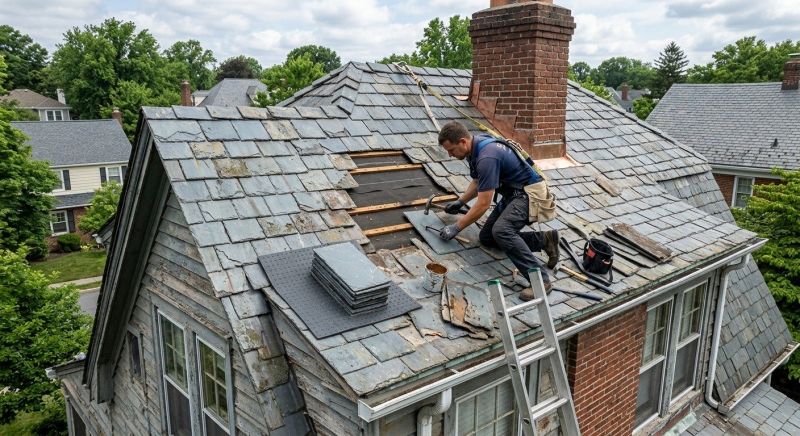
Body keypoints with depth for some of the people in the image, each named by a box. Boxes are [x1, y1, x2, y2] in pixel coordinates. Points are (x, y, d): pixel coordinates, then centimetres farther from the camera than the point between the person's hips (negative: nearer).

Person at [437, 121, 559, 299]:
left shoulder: (487, 157, -30)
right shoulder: (476, 146, 1)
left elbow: (483, 204, -27)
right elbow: (477, 182, 21)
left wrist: (456, 227, -19)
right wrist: (460, 202, 15)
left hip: (529, 194, -10)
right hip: (513, 193, 10)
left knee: (501, 231, -33)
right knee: (486, 237, 7)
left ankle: (541, 279, -26)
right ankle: (544, 239, 11)